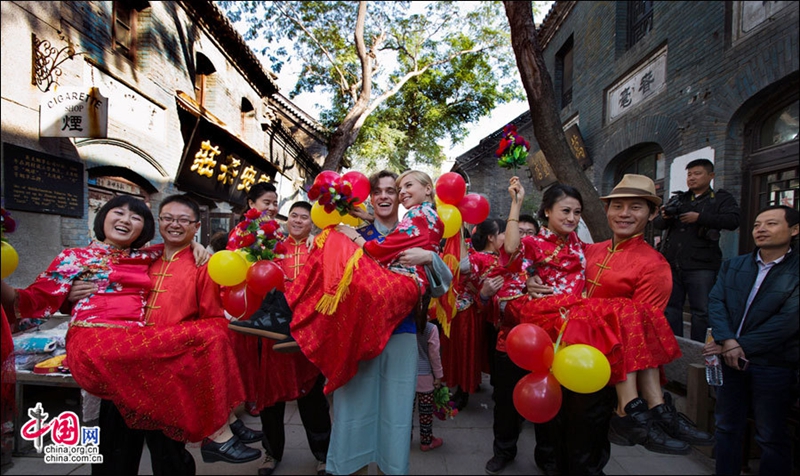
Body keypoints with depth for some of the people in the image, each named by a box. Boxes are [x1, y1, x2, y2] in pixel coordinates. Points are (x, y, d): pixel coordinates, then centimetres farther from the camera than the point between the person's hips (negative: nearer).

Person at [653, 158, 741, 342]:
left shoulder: (722, 199, 8)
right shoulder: (678, 200, 19)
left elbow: (733, 220, -10)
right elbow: (656, 224, 15)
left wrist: (699, 218, -17)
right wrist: (664, 217, -8)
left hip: (701, 266, -4)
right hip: (672, 264, 5)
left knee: (701, 310, -2)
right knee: (671, 307, 9)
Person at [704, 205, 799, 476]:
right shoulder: (732, 266, 7)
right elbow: (716, 302, -3)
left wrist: (740, 345, -16)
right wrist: (727, 341, -19)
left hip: (774, 365, -4)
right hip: (731, 360, 4)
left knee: (772, 438, 9)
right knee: (727, 427, 16)